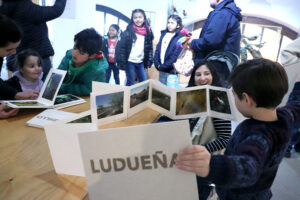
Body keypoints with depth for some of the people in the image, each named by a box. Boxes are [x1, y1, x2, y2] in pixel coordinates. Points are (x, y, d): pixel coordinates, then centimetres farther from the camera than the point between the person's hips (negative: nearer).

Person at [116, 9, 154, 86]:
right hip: (130, 61, -4)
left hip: (141, 62, 4)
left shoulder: (148, 32, 5)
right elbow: (121, 47, -9)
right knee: (130, 82, 4)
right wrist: (121, 61, -13)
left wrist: (149, 60, 3)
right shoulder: (128, 31, -7)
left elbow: (150, 47, 10)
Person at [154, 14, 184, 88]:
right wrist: (157, 64, -4)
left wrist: (163, 67, -14)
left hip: (171, 71, -6)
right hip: (161, 69, 6)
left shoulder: (180, 38, -8)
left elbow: (176, 56, -15)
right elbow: (157, 49, 8)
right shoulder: (164, 34, 11)